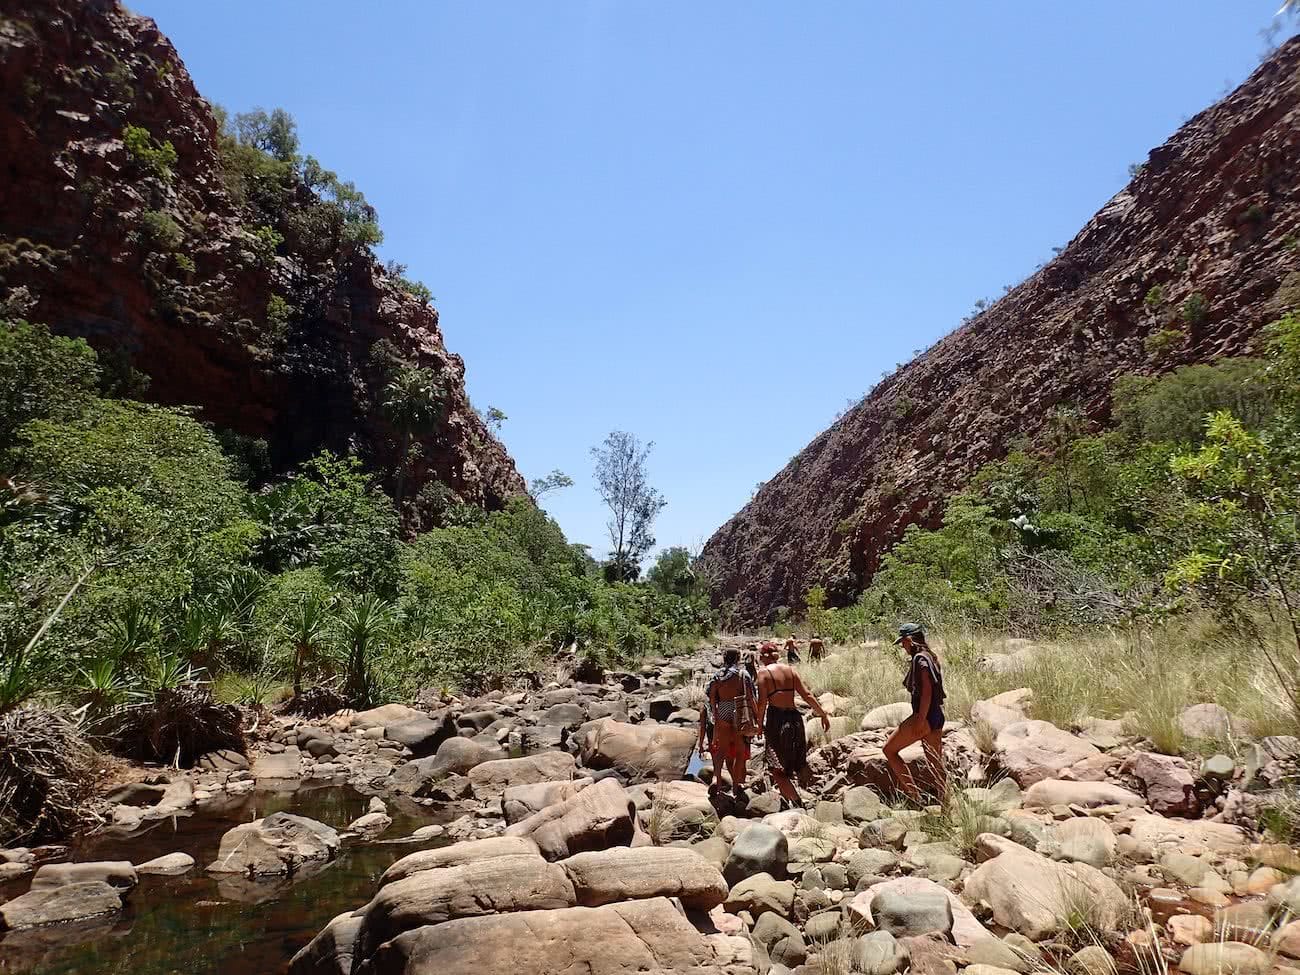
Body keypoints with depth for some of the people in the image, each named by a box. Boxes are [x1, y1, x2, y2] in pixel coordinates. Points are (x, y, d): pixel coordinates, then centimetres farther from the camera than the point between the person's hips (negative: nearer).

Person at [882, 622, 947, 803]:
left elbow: (927, 689, -20)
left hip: (925, 716, -10)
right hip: (936, 716, 10)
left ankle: (913, 794, -3)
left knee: (889, 749, 1)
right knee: (936, 765, 11)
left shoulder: (920, 658, -12)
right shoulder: (930, 656, 16)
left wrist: (921, 720, -23)